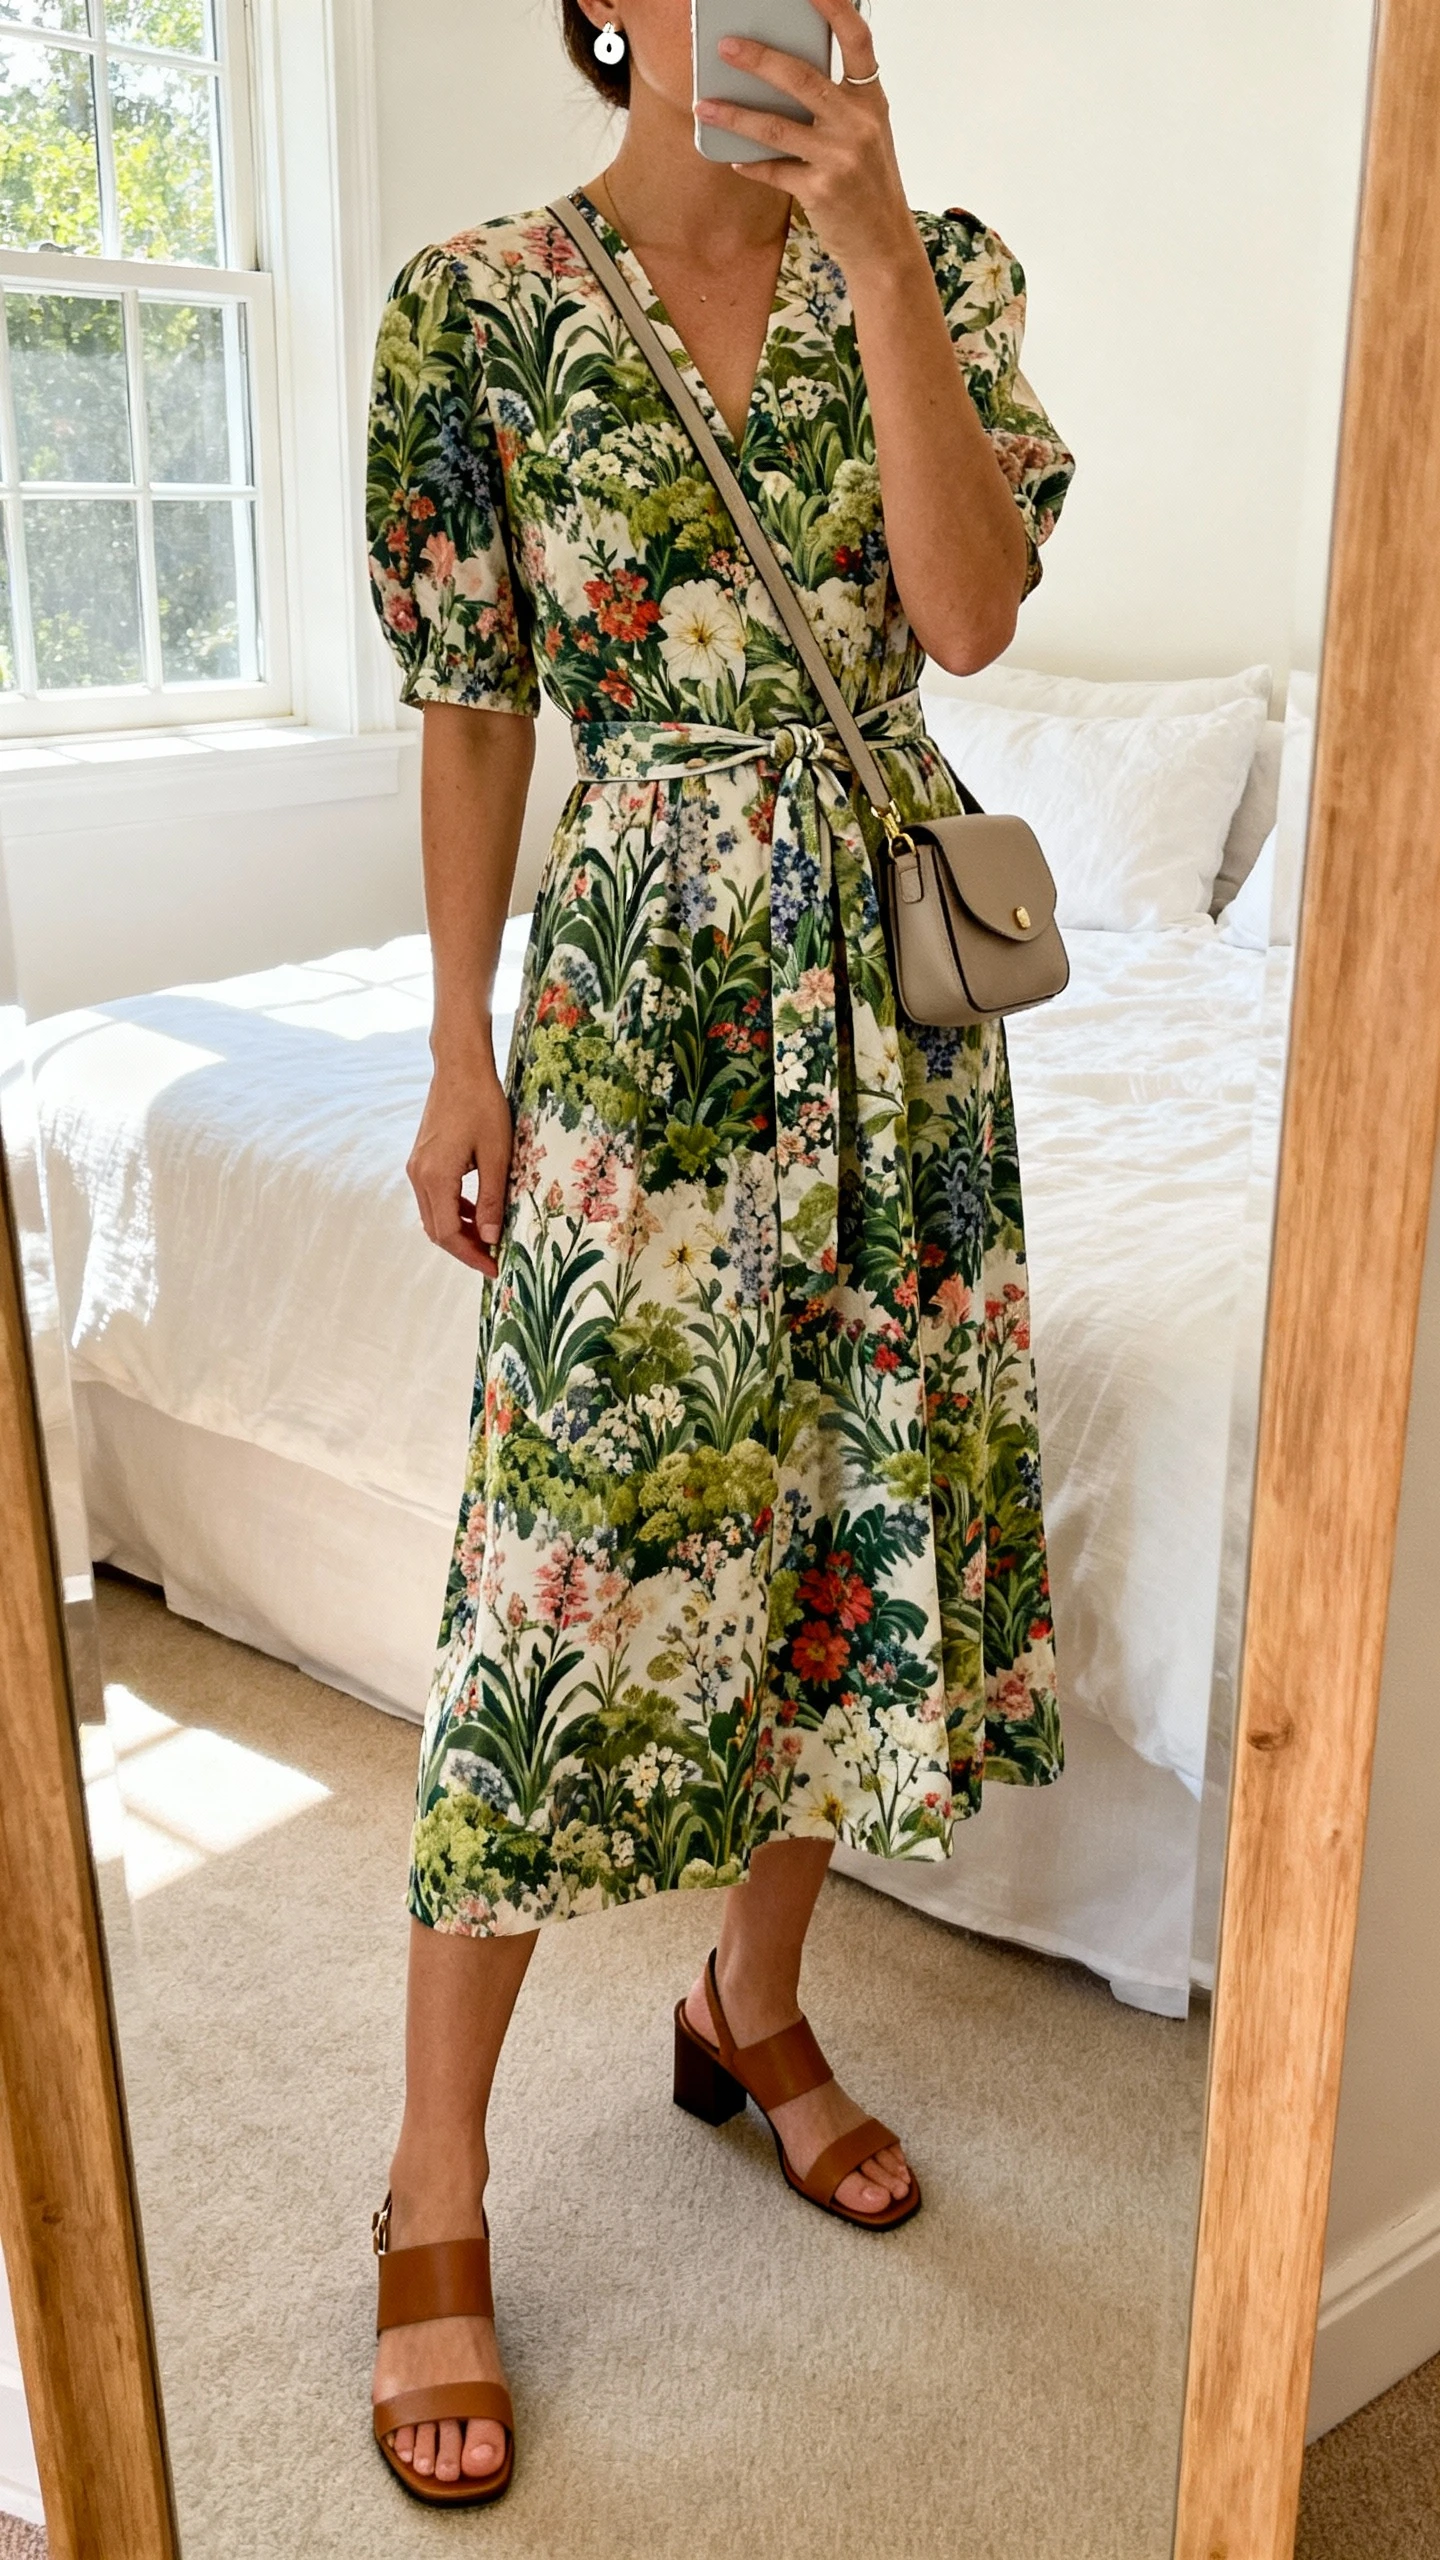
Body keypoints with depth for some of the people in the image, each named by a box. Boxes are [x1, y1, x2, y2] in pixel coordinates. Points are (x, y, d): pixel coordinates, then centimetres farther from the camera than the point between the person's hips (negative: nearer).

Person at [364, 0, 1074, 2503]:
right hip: (634, 987, -3)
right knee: (568, 1568, -5)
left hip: (890, 980, 4)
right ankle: (436, 2195, 12)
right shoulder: (479, 301, 1)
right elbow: (475, 707, 1)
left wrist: (873, 248, -17)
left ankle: (755, 2004, 34)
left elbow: (968, 611, -10)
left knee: (855, 1499, 10)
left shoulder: (936, 266, 6)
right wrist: (460, 1053, -1)